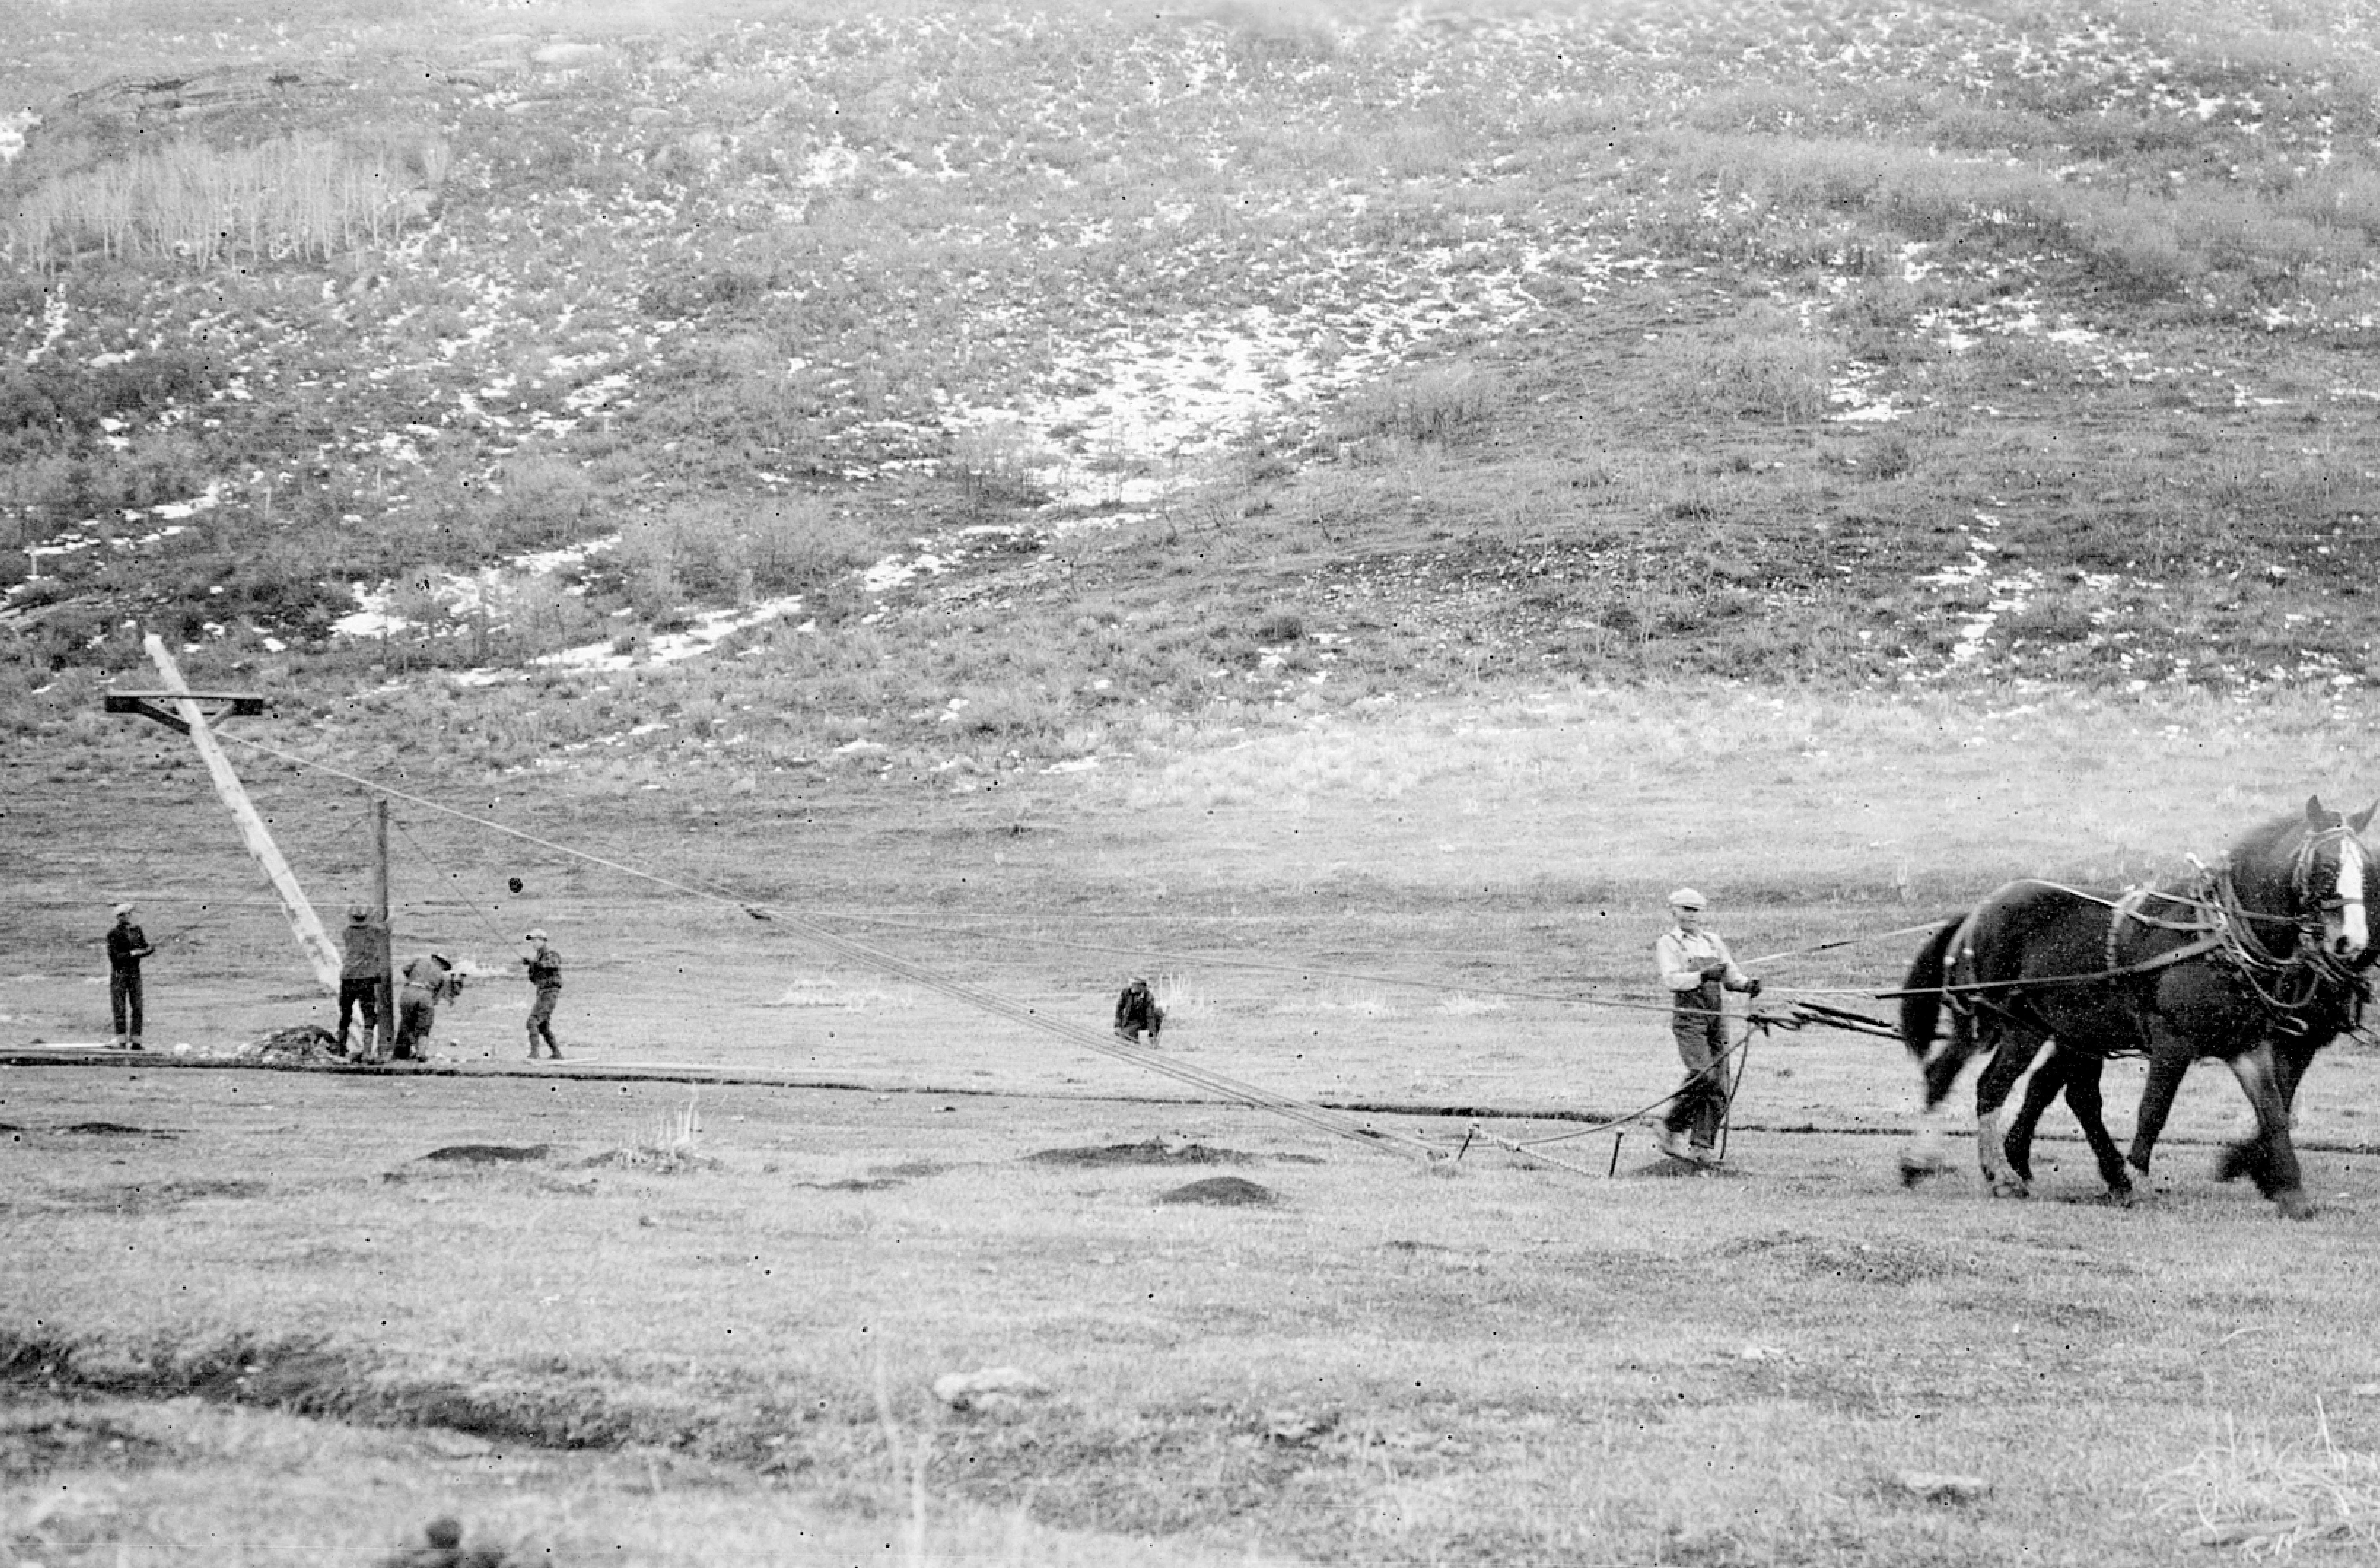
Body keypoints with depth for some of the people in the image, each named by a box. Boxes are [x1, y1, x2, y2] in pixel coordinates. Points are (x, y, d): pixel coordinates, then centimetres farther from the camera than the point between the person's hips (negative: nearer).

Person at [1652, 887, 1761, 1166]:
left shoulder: (1713, 941, 19)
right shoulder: (1668, 944, 3)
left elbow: (1731, 976, 18)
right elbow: (1672, 979, -12)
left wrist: (1748, 984, -4)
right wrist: (1704, 976, -24)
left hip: (1717, 1017, 6)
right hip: (1689, 1017, -6)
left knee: (1719, 1086, -1)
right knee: (1703, 1076, -20)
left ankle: (1702, 1146, 3)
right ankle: (1671, 1130, -4)